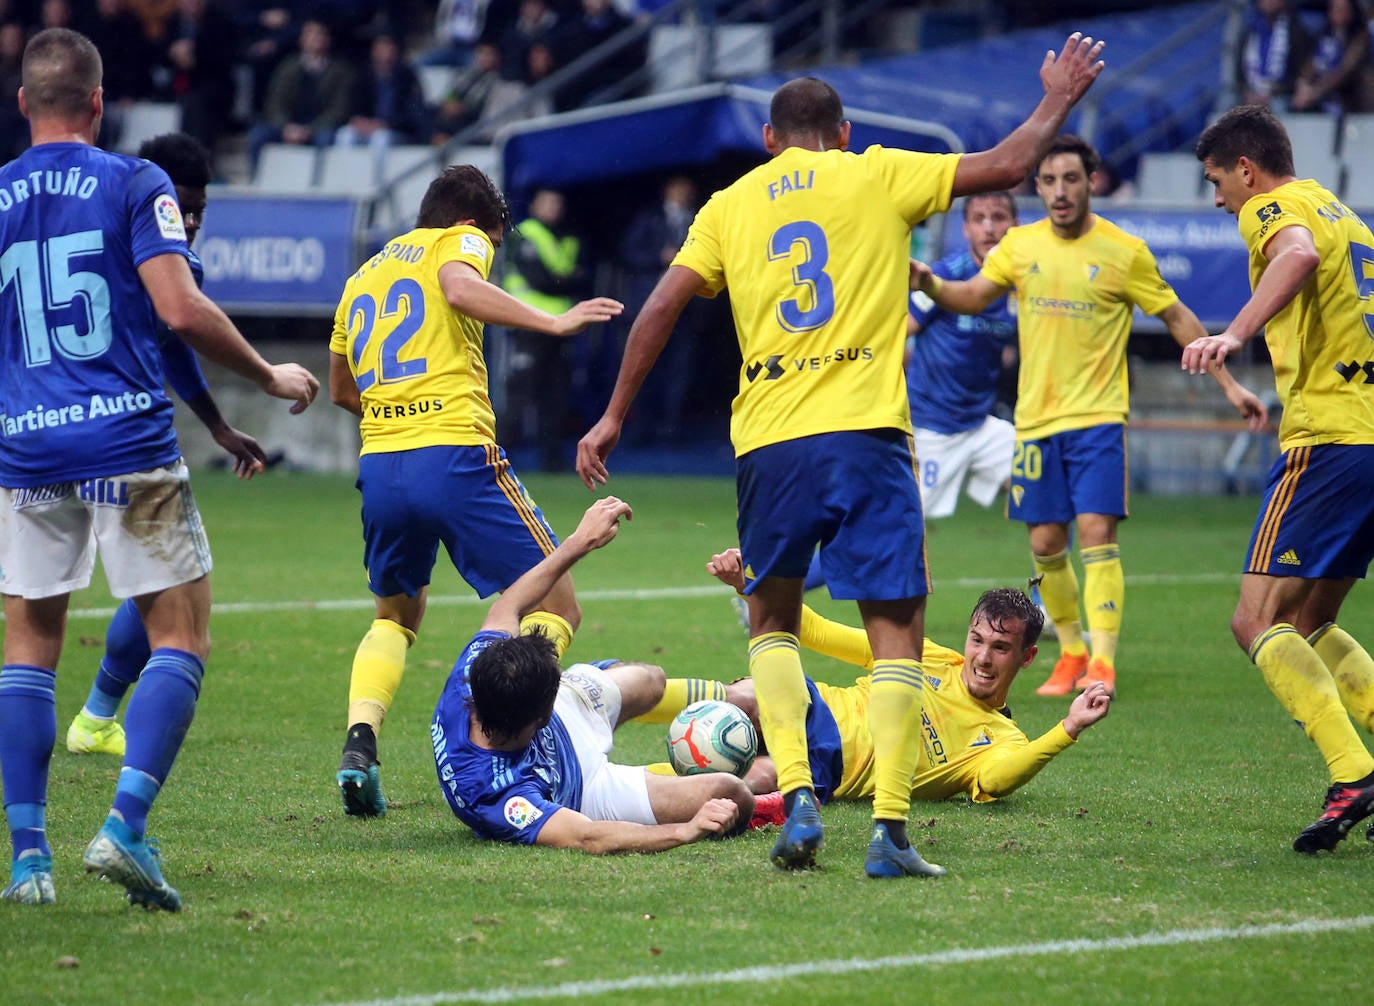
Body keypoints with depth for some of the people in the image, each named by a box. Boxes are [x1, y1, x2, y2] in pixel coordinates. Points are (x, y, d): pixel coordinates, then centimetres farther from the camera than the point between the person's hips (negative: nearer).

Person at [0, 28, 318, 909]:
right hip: (130, 446, -3)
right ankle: (125, 827, -12)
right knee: (181, 639, 3)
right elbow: (181, 309, -12)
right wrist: (270, 375, 2)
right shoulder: (135, 185, -3)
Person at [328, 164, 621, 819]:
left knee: (396, 616, 26)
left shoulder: (363, 275, 26)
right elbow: (460, 288, -18)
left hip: (380, 465, 6)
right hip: (457, 457, -6)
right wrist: (552, 322, -19)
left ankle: (359, 742, 2)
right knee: (557, 609, 3)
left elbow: (340, 390, 35)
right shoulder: (459, 241, 8)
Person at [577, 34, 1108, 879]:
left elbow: (661, 308, 8)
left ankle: (797, 796, 2)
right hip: (866, 431, -2)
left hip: (767, 442, 2)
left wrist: (615, 418, 14)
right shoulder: (877, 176, 8)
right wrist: (1058, 103, 22)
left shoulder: (732, 204, 14)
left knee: (773, 620, 20)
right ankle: (891, 831, -9)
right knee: (897, 633, 2)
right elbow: (1004, 167, 6)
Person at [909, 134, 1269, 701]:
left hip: (1097, 416, -4)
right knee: (1045, 543, 4)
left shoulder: (1124, 252, -3)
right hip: (1035, 417, 4)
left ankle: (1102, 663, -15)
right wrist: (927, 283, -19)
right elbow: (971, 297, 3)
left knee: (1097, 533, -14)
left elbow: (1177, 318, 3)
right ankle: (1071, 652, 20)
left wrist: (1229, 385, 1)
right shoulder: (1021, 245, 6)